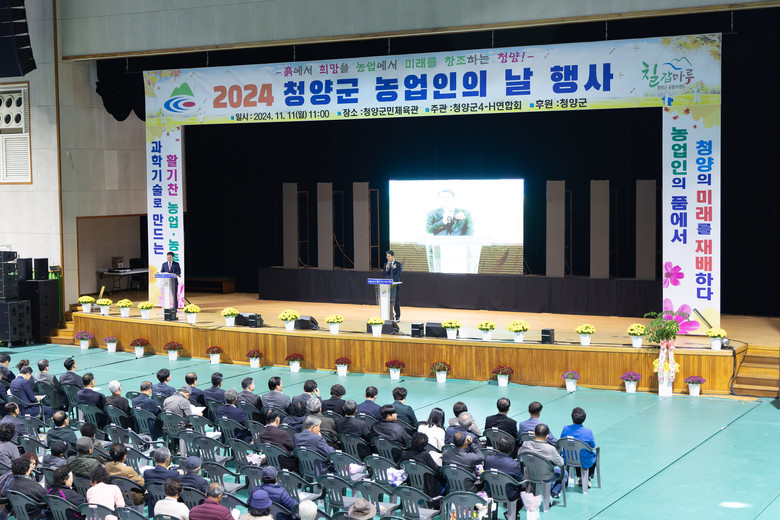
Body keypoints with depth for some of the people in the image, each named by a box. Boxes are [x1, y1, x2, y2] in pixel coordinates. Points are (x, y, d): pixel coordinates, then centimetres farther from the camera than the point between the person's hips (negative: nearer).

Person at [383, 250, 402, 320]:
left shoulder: (398, 264, 2)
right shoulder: (386, 264, 14)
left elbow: (398, 274, -7)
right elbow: (384, 275, 10)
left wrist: (393, 281, -20)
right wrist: (386, 269, -8)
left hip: (395, 285, -4)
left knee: (396, 301, -1)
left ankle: (397, 316, 5)